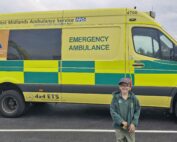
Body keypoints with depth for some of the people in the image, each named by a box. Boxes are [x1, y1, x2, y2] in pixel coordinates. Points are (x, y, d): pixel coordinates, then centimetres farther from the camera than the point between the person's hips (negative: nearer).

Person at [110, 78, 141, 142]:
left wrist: (134, 123, -10)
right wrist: (122, 121, -16)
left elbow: (137, 111, 1)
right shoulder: (116, 97, -6)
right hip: (119, 127, 0)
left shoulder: (133, 98, -4)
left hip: (130, 127, 1)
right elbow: (112, 111, -9)